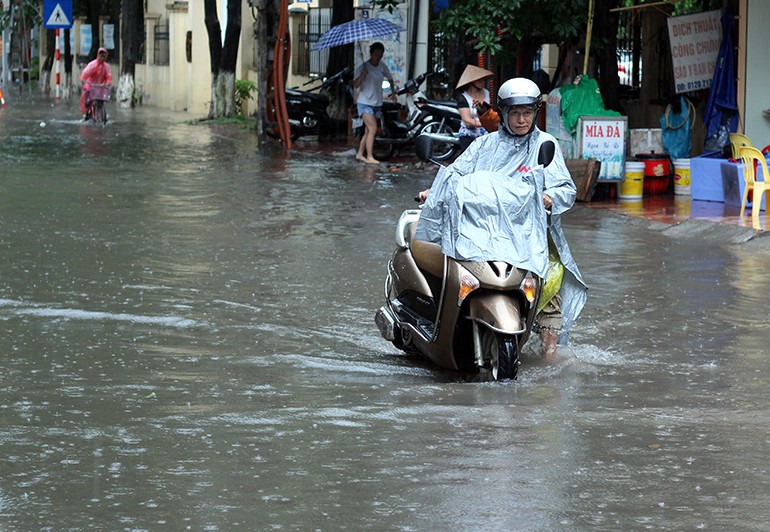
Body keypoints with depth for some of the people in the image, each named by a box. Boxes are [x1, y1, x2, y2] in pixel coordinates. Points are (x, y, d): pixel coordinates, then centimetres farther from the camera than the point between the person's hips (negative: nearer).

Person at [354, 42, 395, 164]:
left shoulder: (382, 66, 6)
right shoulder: (363, 67, -11)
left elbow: (390, 78, 24)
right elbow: (356, 85, -20)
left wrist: (393, 92, 15)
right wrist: (362, 75, -35)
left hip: (377, 104, 6)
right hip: (365, 103, -6)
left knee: (368, 131, 9)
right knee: (373, 128, -17)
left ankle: (360, 154, 21)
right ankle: (370, 157, -16)